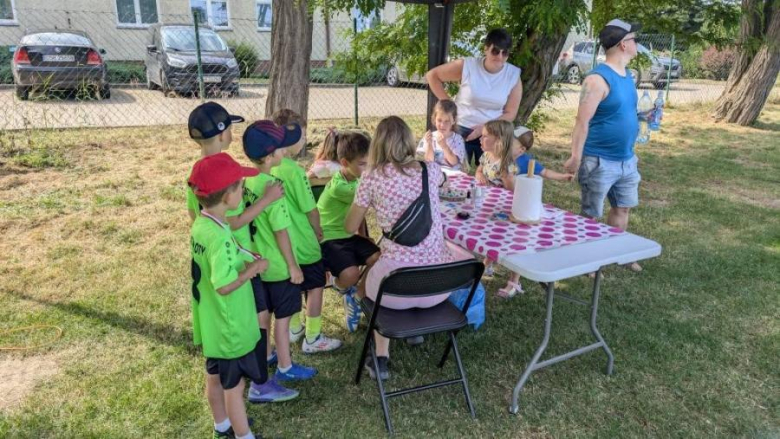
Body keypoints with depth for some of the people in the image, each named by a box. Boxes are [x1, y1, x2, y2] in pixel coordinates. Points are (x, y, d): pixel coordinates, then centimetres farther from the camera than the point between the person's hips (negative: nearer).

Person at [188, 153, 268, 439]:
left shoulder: (200, 225, -2)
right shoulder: (220, 237, -30)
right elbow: (224, 286, -31)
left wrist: (244, 264, -3)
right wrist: (253, 269, -18)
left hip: (212, 324, 9)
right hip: (230, 327, -9)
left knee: (215, 378, 25)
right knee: (234, 385, 9)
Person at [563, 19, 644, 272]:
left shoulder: (627, 75, 9)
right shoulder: (598, 79, -19)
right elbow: (582, 121, -22)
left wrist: (631, 152, 21)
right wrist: (576, 157, -24)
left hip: (626, 160, 9)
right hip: (600, 161, -9)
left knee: (623, 208, 18)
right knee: (591, 216, 4)